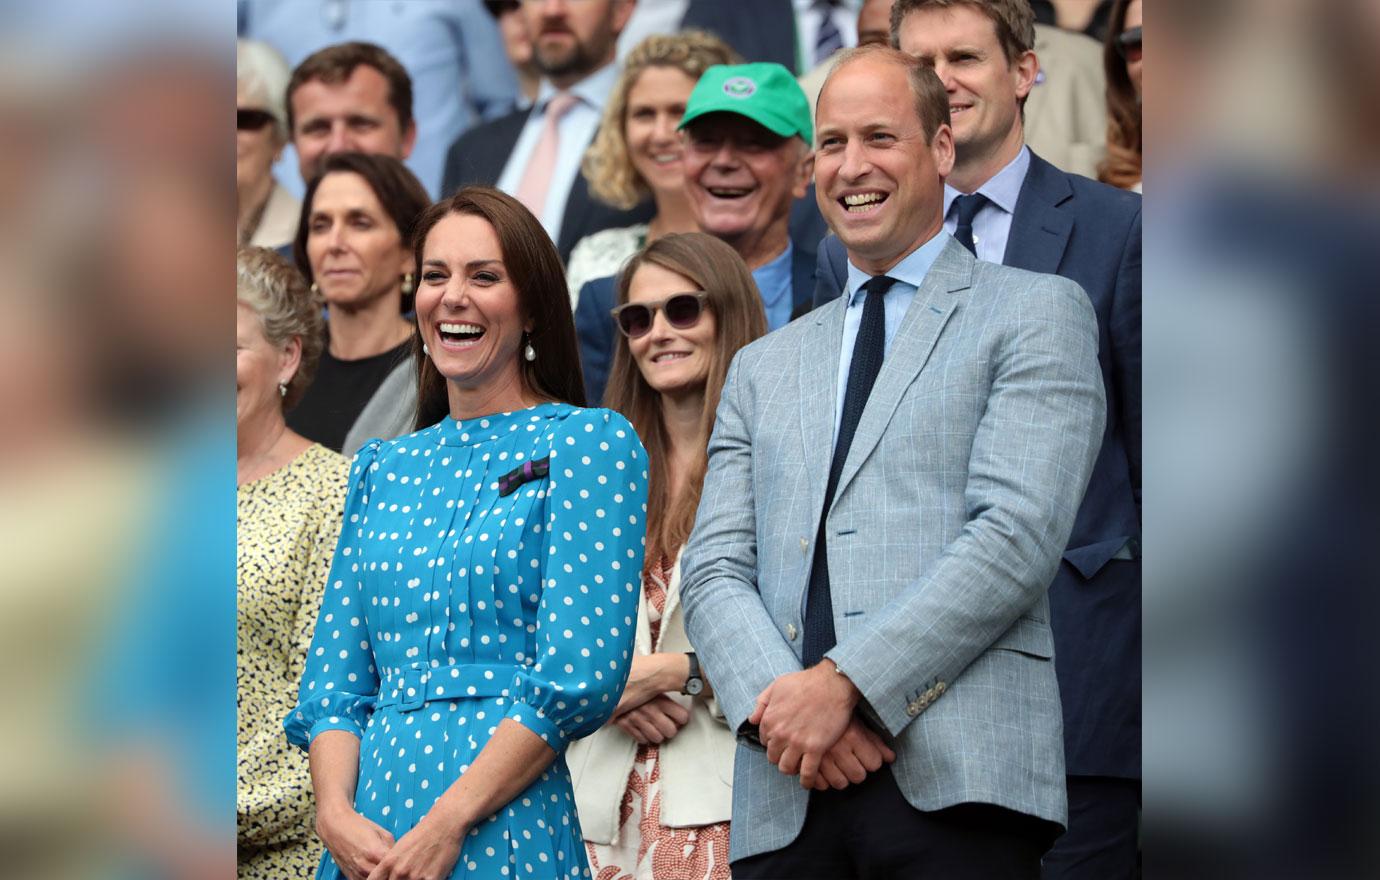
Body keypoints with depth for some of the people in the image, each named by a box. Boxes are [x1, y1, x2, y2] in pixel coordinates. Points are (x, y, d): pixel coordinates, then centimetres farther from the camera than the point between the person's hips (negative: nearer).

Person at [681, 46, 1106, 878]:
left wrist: (844, 682, -12)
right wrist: (777, 700, -8)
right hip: (786, 796, 4)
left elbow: (1017, 536, -5)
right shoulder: (763, 369, 23)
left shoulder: (1037, 312, 8)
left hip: (956, 779, -4)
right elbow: (715, 572, 13)